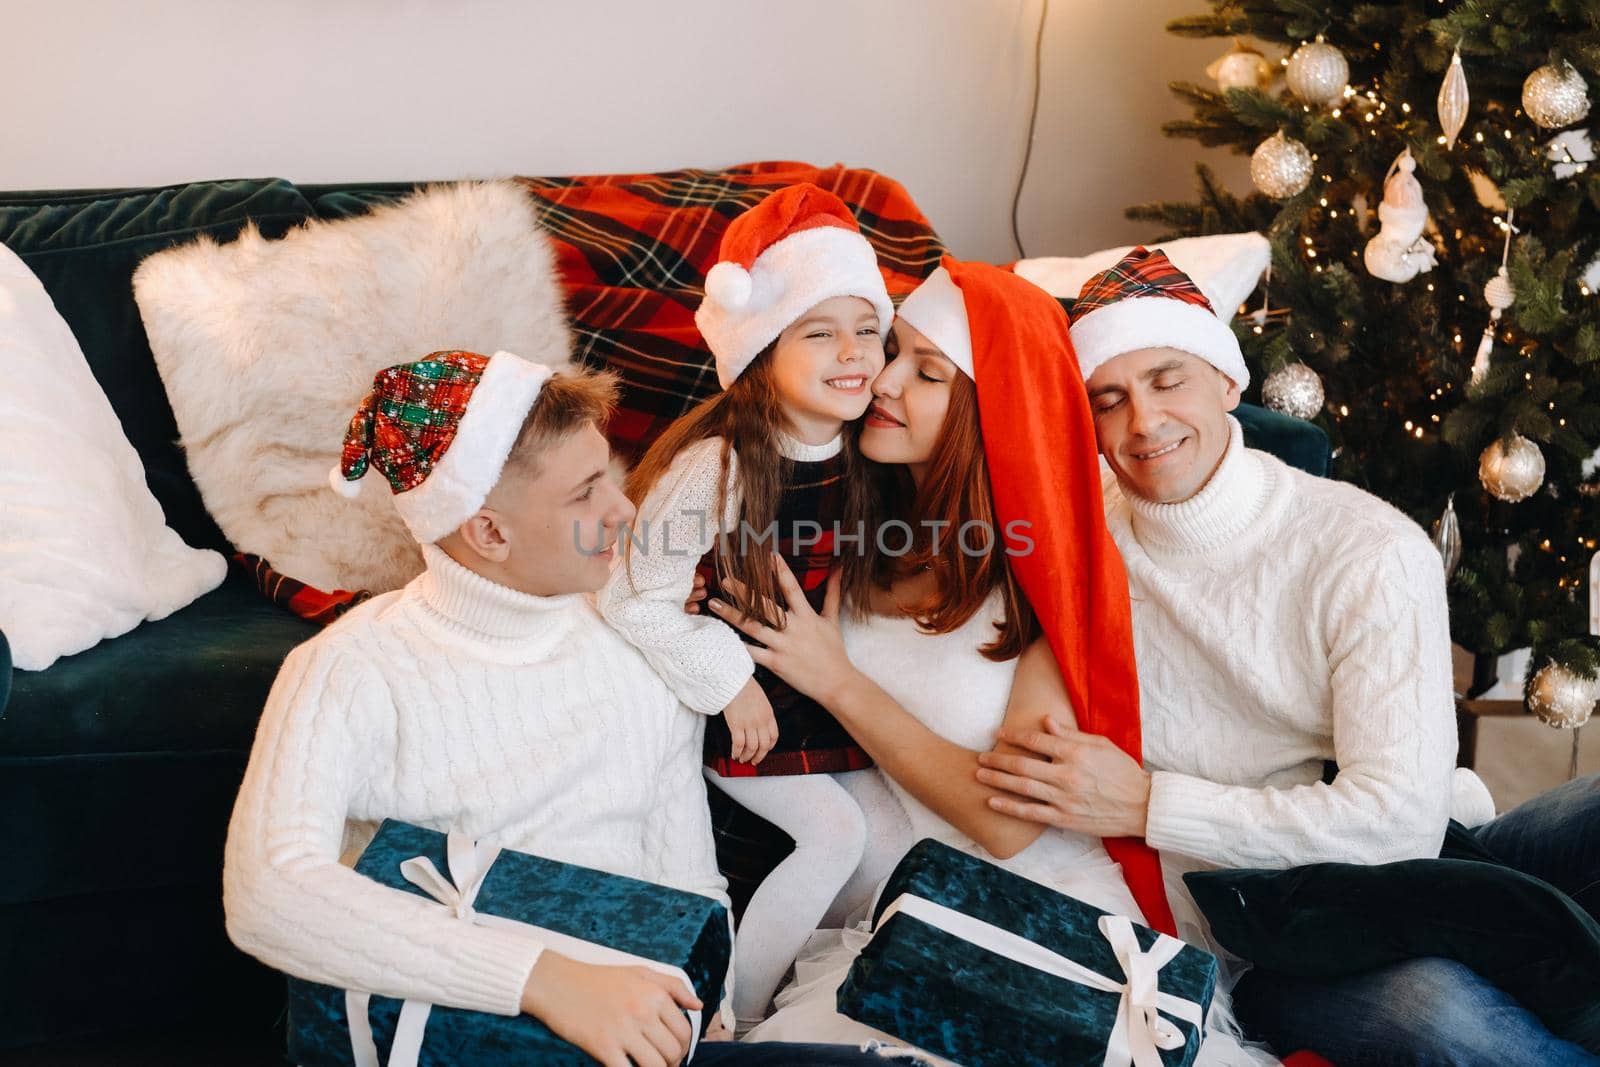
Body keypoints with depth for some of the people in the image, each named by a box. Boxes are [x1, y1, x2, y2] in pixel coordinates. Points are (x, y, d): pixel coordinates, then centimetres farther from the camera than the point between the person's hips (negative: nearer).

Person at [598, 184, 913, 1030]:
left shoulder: (855, 458, -5)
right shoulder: (718, 466, -27)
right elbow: (635, 603, -27)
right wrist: (731, 687, -21)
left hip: (809, 683, 7)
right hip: (733, 693, -7)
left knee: (890, 837, 4)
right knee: (834, 830, -13)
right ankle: (734, 1020, 4)